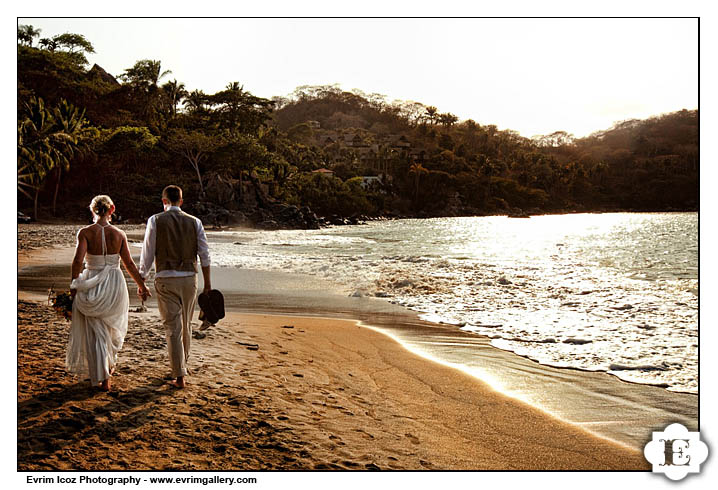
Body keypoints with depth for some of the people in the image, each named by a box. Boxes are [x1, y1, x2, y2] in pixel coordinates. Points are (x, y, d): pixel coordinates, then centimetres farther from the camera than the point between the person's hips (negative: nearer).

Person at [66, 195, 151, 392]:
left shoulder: (85, 233, -8)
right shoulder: (119, 234, -3)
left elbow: (78, 260, -17)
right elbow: (129, 264, 1)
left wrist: (74, 285, -6)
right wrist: (141, 285, 13)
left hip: (92, 285, -1)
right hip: (115, 283, 1)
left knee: (96, 332, 7)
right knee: (113, 327, 23)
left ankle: (103, 379, 5)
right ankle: (110, 364, 39)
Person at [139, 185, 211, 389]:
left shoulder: (155, 221, -2)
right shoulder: (194, 222, 4)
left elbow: (147, 254, -3)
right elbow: (204, 255, 2)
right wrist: (207, 283, 8)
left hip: (165, 279, -3)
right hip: (189, 278, 3)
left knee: (173, 328, -1)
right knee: (186, 325, 19)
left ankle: (179, 376, -3)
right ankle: (182, 365, 37)